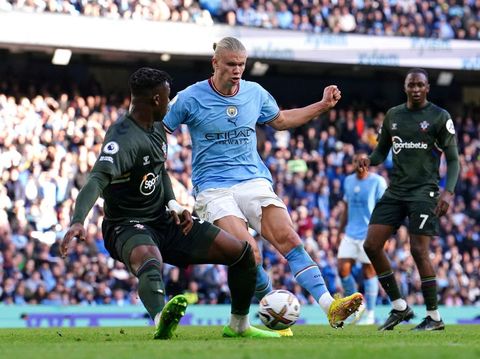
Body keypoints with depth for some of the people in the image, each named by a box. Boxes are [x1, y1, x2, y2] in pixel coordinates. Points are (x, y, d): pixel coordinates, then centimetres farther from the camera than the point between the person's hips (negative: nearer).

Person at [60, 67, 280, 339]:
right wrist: (78, 221, -56)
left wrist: (173, 205, 5)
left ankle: (239, 325, 22)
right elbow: (97, 181, -39)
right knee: (150, 260, -44)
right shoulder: (123, 139, -23)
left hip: (163, 222, 9)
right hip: (128, 227, -9)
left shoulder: (157, 128, 7)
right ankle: (161, 321, -73)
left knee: (242, 252, 4)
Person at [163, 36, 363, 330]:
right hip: (214, 189, -3)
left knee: (289, 239, -16)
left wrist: (323, 106, 20)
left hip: (254, 181, 3)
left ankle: (330, 306, -23)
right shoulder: (190, 99, -5)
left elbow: (280, 120, 27)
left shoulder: (255, 93, 8)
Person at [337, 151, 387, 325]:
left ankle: (370, 314, 9)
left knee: (369, 272, -1)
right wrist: (341, 230, 15)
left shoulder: (377, 182, -7)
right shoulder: (348, 181, 11)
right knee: (342, 268, -5)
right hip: (350, 233, 5)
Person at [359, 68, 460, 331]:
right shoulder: (392, 115, 12)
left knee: (419, 250, -13)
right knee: (371, 245, -4)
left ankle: (434, 317, -3)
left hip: (424, 191, -6)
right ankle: (399, 307, 8)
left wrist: (448, 191, -18)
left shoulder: (439, 117, -3)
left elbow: (453, 159, -3)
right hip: (396, 190, 6)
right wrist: (369, 161, -4)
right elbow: (381, 150, 20)